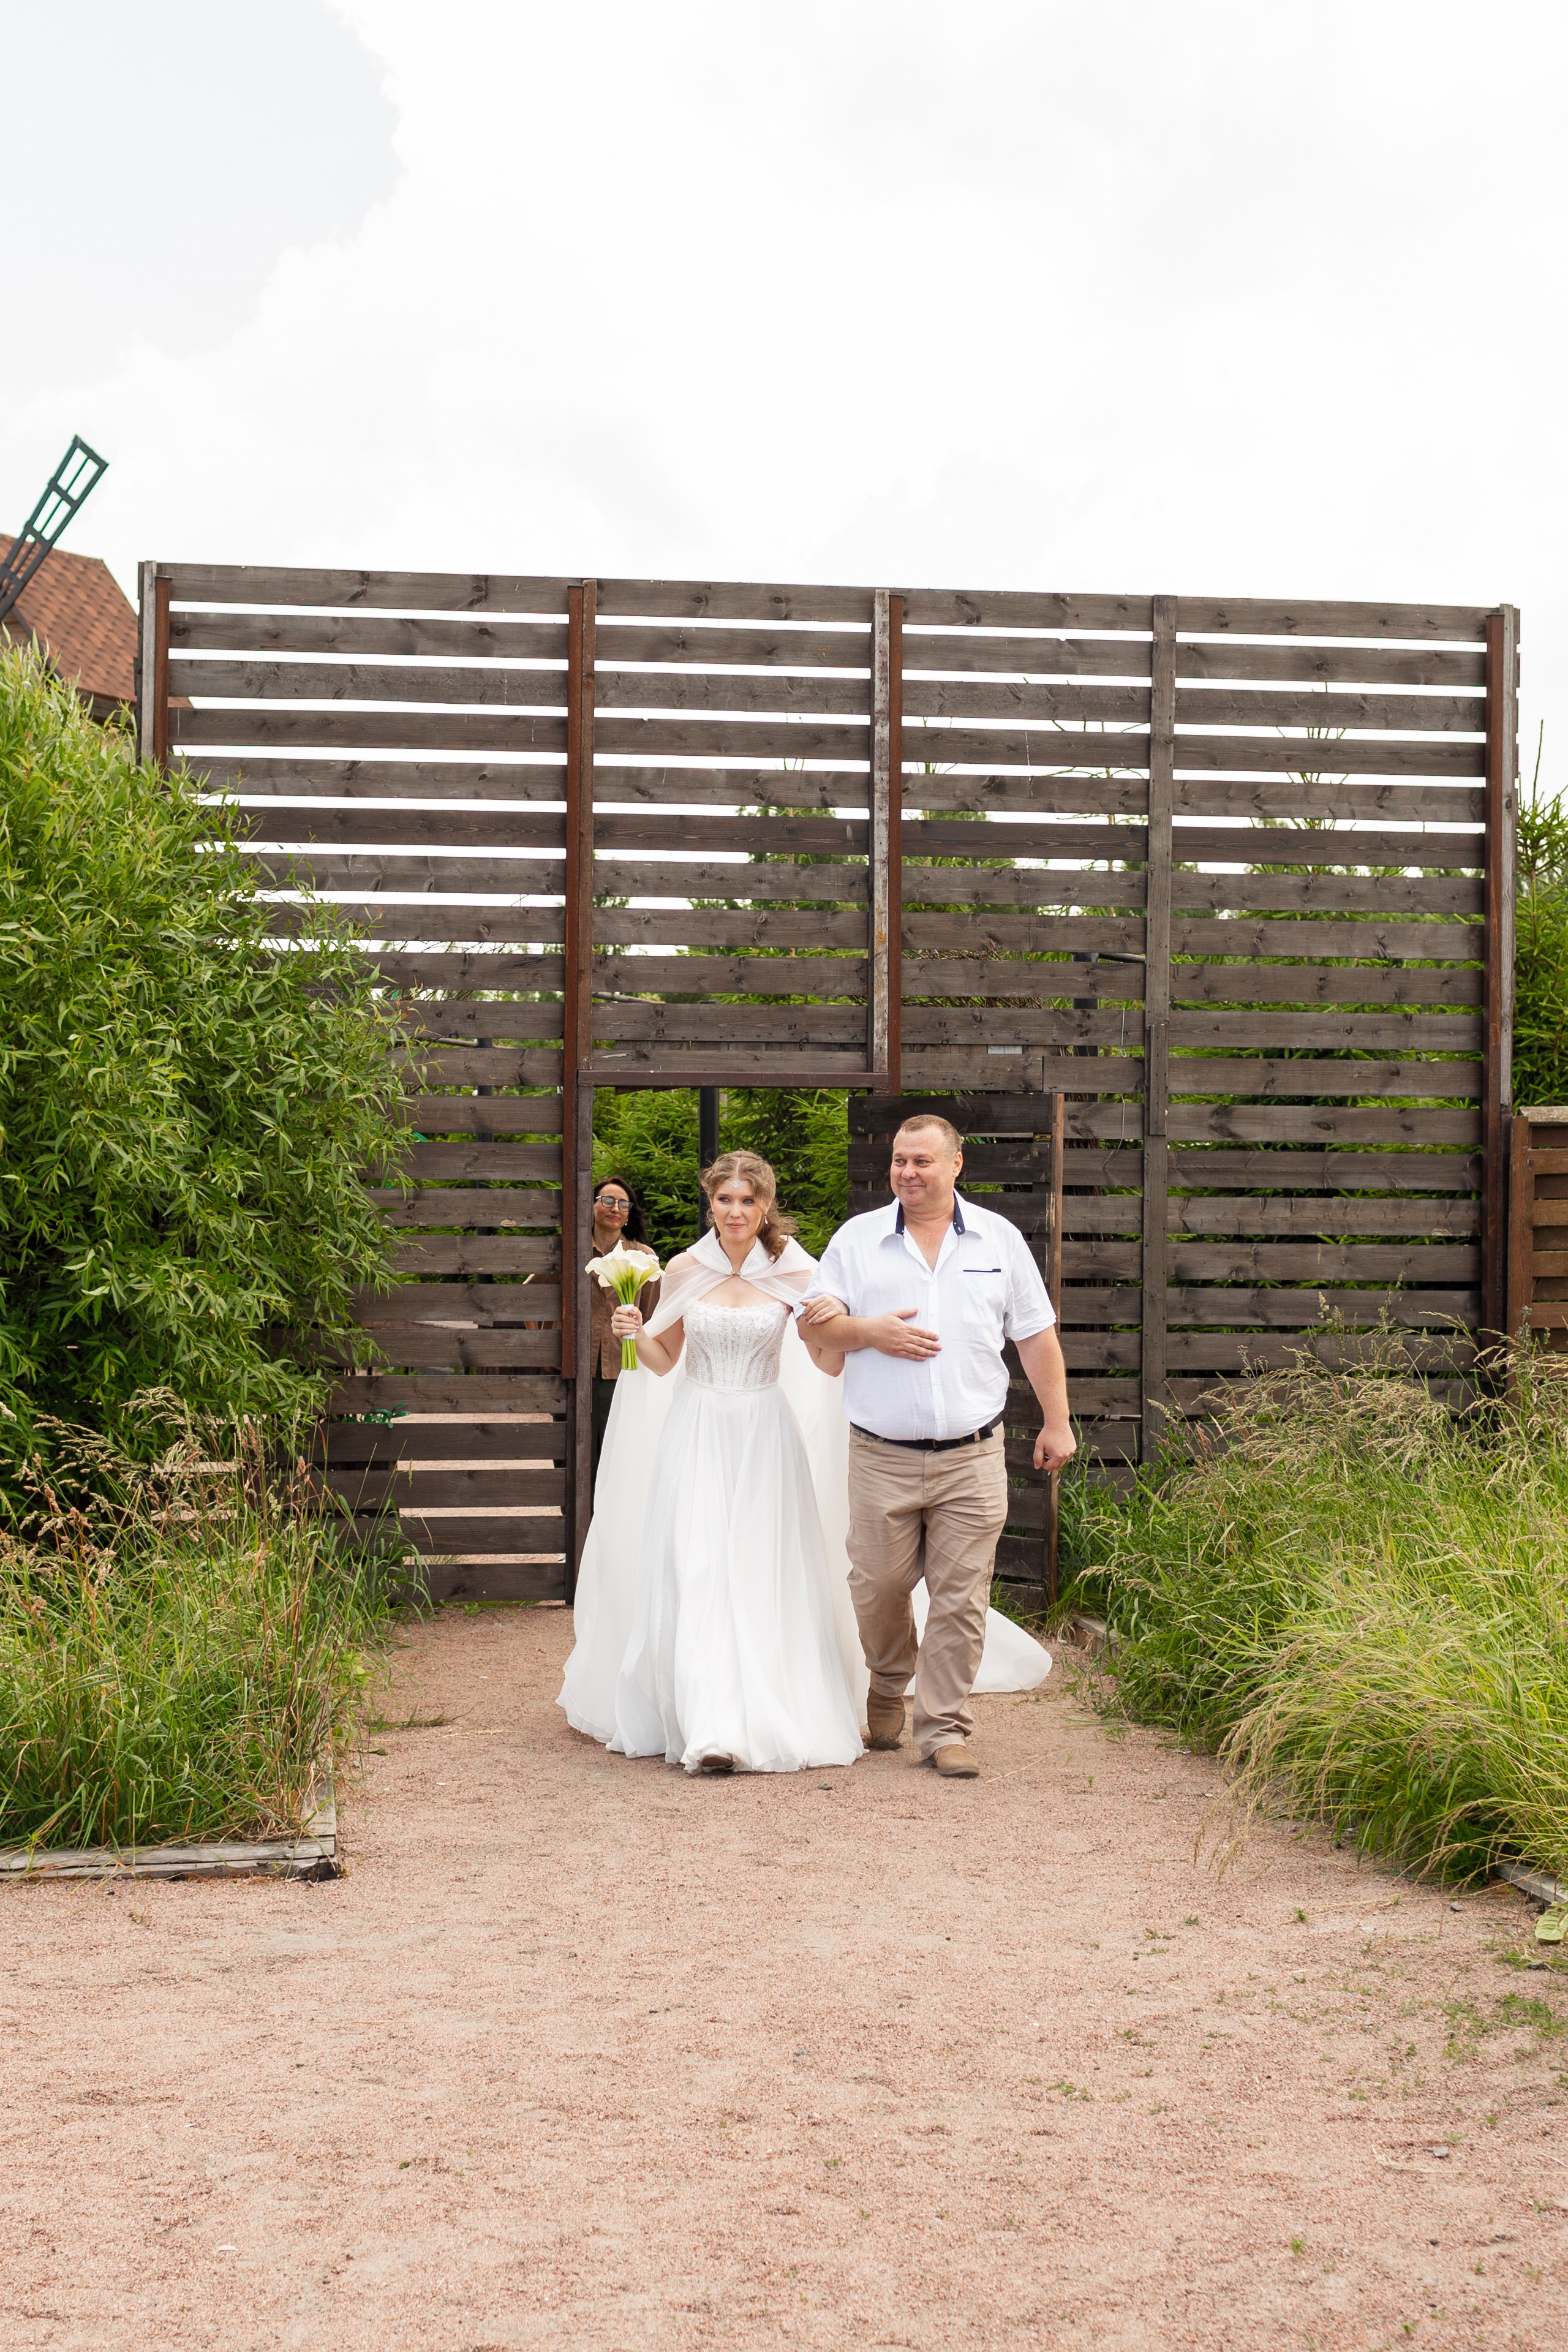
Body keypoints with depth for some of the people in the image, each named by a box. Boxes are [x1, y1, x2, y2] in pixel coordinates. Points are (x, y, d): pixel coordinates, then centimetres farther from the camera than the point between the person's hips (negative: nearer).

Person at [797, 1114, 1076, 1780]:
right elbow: (812, 1324, 6)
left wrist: (1057, 1422, 7)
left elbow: (1037, 1336, 10)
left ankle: (945, 1728, 11)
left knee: (960, 1599, 0)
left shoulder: (1000, 1239, 8)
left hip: (972, 1457, 0)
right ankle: (888, 1687, 35)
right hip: (882, 1457, 0)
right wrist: (871, 1332, -12)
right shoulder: (857, 1238, 6)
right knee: (878, 1589, 6)